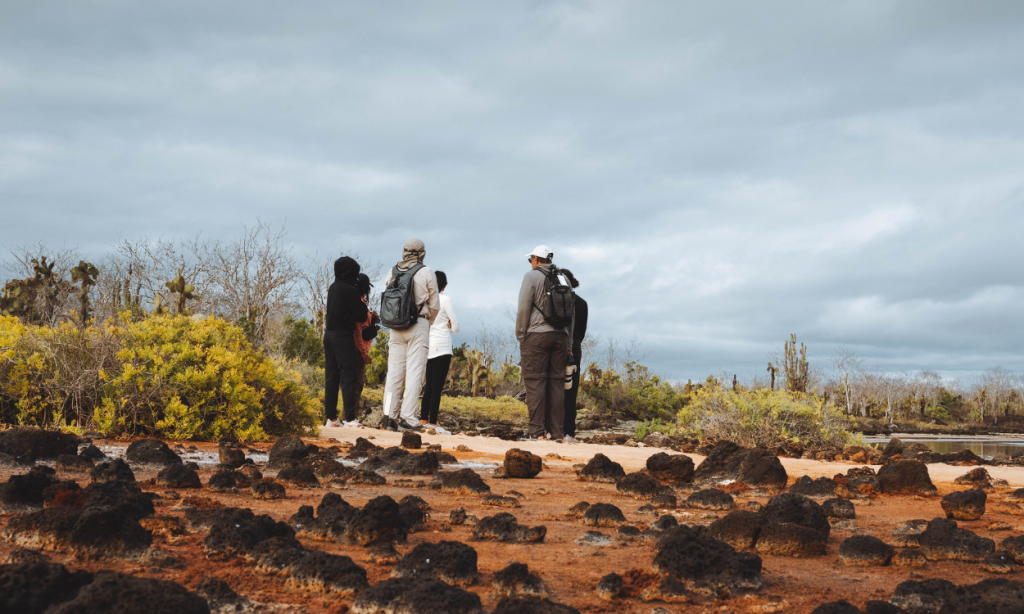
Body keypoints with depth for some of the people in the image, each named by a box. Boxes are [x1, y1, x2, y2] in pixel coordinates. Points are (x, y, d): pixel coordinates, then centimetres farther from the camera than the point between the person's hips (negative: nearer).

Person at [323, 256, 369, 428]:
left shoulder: (332, 288, 11)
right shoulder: (350, 290, -12)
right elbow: (362, 316, -9)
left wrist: (360, 305, 15)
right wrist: (363, 306, 12)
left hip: (329, 334, 8)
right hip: (344, 336, -8)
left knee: (331, 376, 9)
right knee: (348, 376, -6)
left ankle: (331, 417, 10)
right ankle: (350, 418, -8)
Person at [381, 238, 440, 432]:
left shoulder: (392, 272, 7)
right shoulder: (426, 273, -3)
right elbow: (434, 305, 1)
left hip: (396, 326, 4)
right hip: (419, 325, -4)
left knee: (394, 371, 7)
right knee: (414, 372, -3)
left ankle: (389, 414, 2)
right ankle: (407, 418, -7)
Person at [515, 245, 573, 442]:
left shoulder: (531, 277, -1)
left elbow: (524, 308, -8)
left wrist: (520, 335, -1)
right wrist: (569, 344, 18)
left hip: (536, 334, -5)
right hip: (560, 335, 5)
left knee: (535, 381, -5)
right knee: (556, 382, 5)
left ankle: (536, 430, -9)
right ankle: (556, 431, 2)